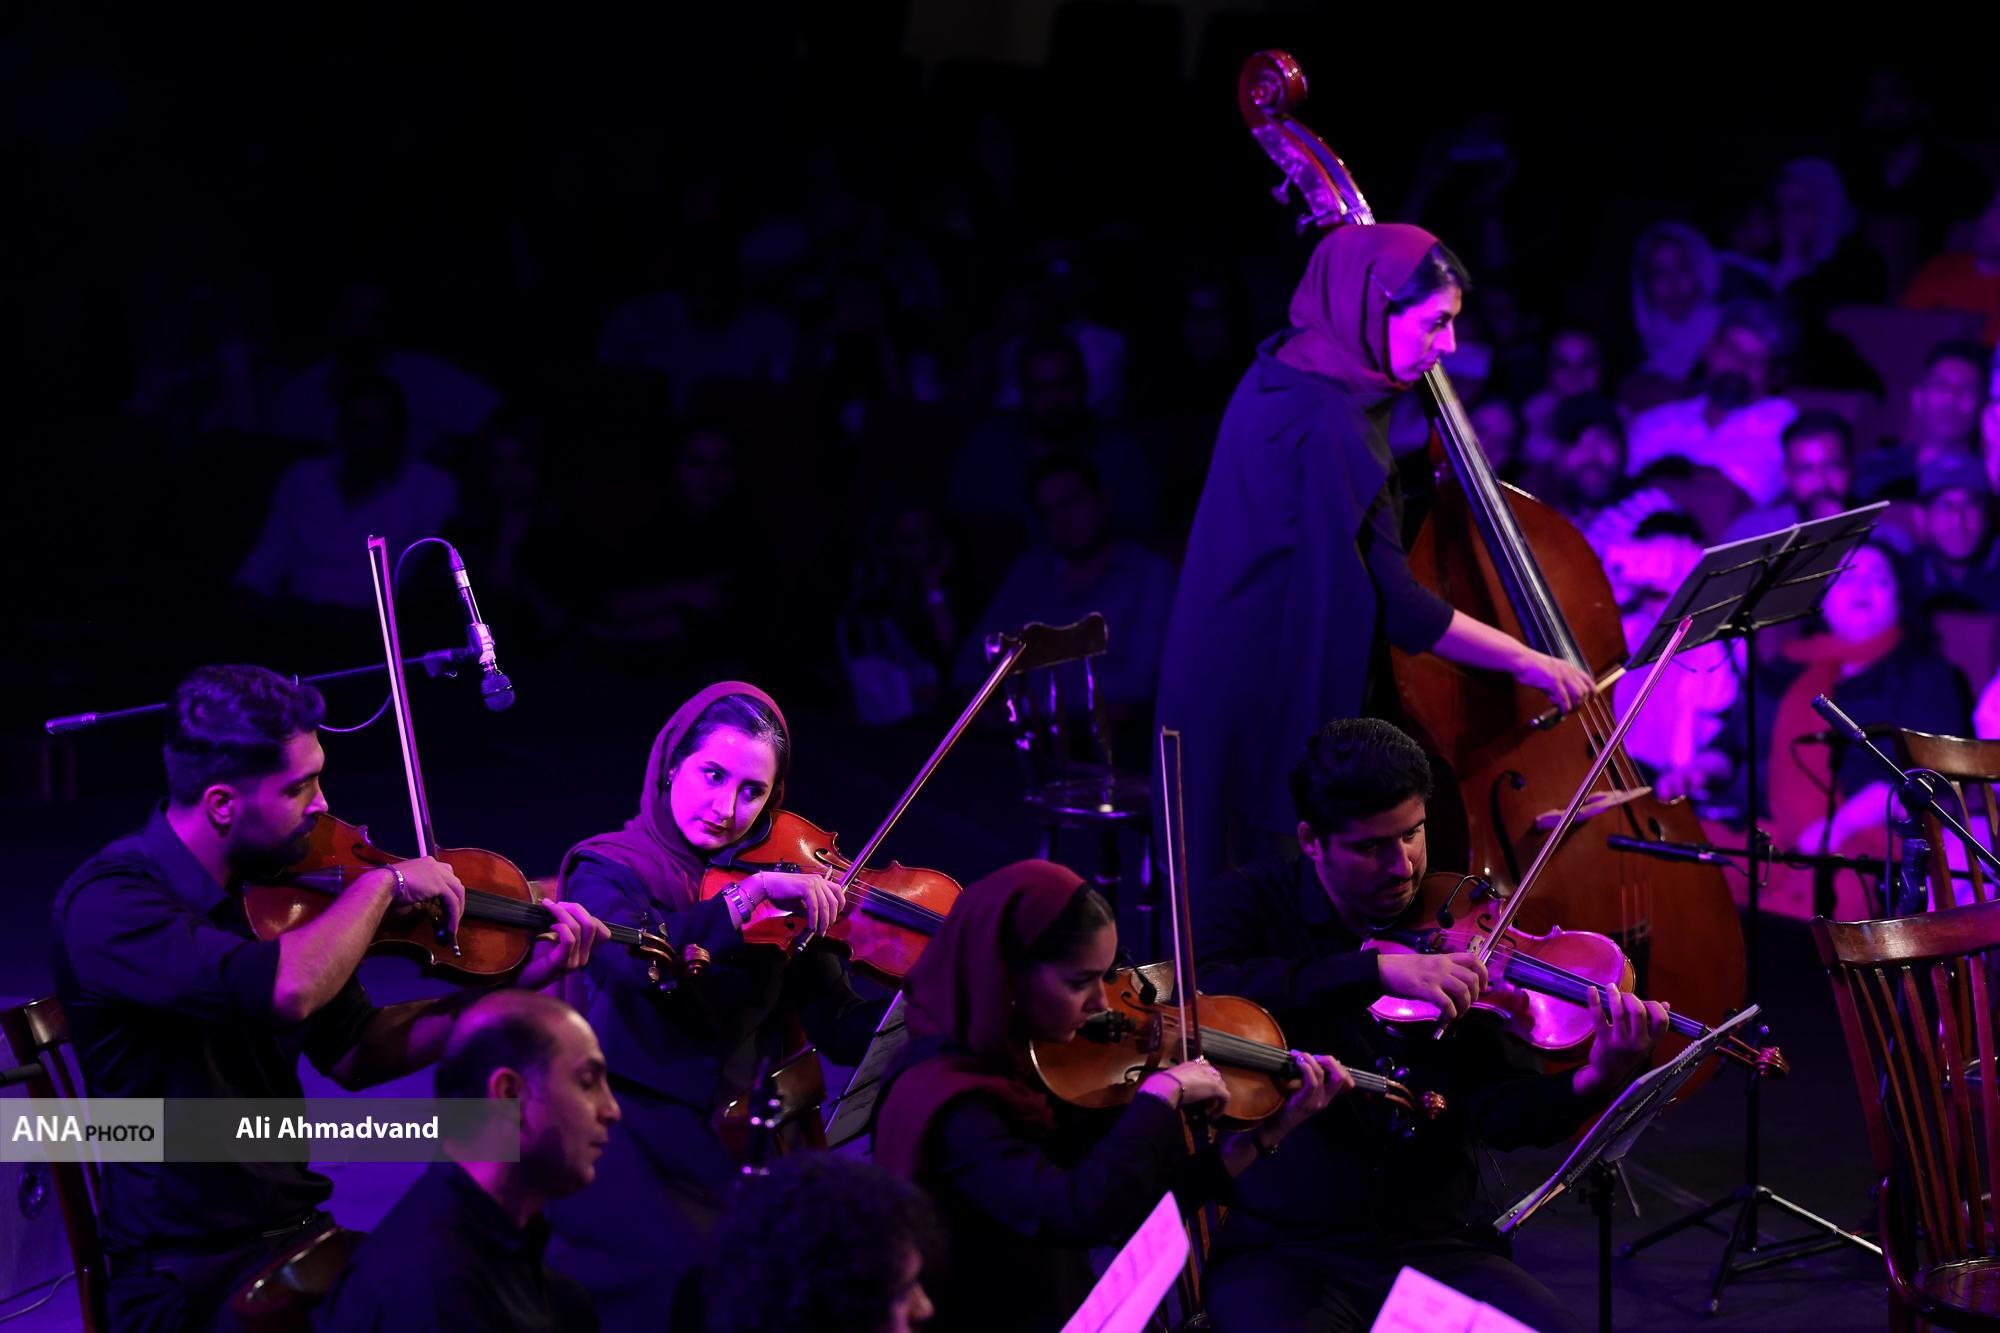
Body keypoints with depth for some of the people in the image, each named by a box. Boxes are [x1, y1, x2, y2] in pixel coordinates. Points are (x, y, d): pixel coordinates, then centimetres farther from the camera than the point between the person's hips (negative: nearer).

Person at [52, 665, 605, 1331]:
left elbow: (354, 1055, 13)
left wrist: (523, 977, 4)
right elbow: (286, 990, -33)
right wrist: (385, 884, -17)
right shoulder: (103, 902, -17)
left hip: (295, 1234, 7)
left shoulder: (264, 889, 6)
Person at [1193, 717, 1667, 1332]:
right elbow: (1203, 995, -23)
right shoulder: (1250, 904, 1)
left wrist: (1590, 1084, -24)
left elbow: (1502, 1117, -2)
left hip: (1440, 1250, 2)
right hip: (1283, 1251, -2)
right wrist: (1375, 970, -30)